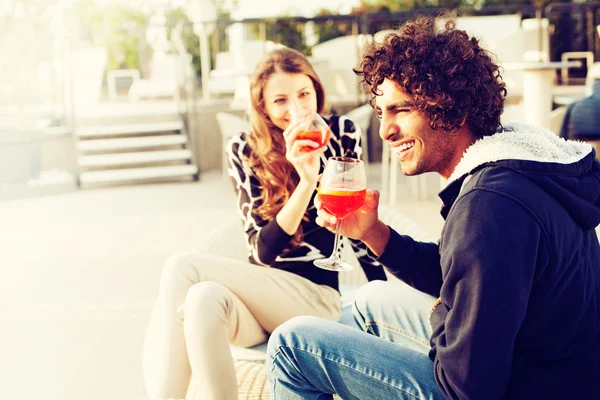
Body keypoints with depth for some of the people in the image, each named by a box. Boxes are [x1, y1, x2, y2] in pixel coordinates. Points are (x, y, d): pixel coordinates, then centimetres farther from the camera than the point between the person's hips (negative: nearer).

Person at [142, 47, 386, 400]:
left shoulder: (342, 135, -2)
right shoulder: (245, 151, 1)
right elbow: (263, 251, -7)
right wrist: (307, 181, -21)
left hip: (321, 295, -2)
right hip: (264, 297, 2)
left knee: (183, 269, -26)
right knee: (203, 300, -35)